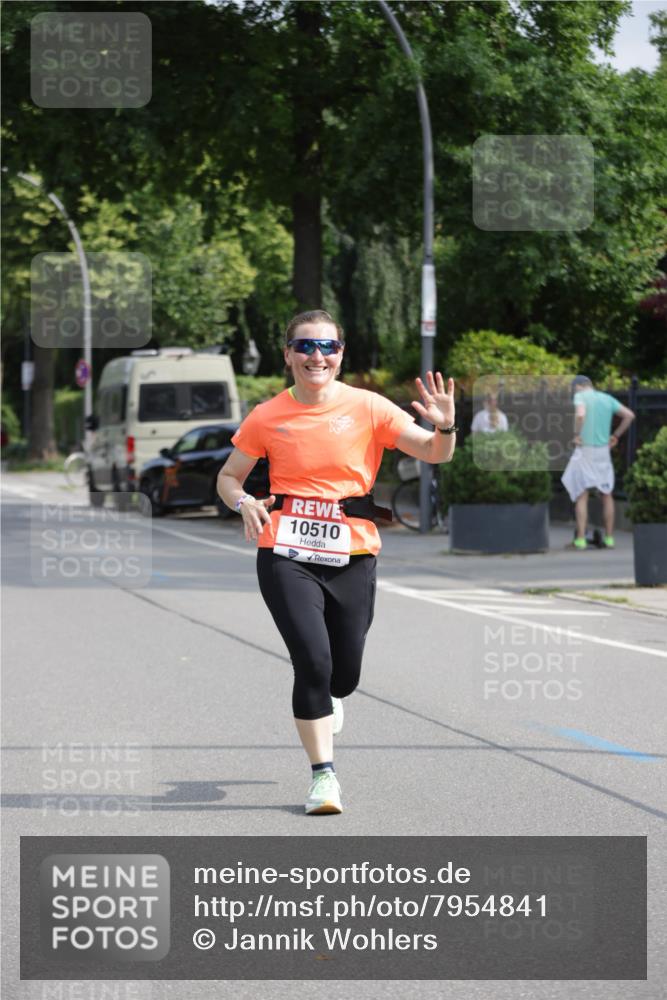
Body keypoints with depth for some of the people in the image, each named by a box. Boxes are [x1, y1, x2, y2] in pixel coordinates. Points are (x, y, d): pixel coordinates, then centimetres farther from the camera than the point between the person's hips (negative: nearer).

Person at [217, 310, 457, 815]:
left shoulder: (368, 408, -1)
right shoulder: (267, 417, 1)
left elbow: (434, 454, -4)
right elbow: (229, 476, 11)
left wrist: (444, 426, -26)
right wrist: (244, 502, -10)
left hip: (352, 556, 1)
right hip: (287, 555, -1)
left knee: (344, 675, 6)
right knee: (313, 658, -18)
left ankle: (322, 697, 46)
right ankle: (323, 774, -4)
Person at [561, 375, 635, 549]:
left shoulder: (580, 396, -5)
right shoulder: (607, 399, 10)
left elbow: (580, 415, -25)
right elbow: (629, 415, 8)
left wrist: (576, 435, -12)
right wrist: (616, 435, 12)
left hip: (584, 450, -5)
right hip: (603, 450, 5)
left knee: (581, 495, -3)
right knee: (607, 495, 13)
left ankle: (581, 539, -7)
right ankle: (609, 538, 14)